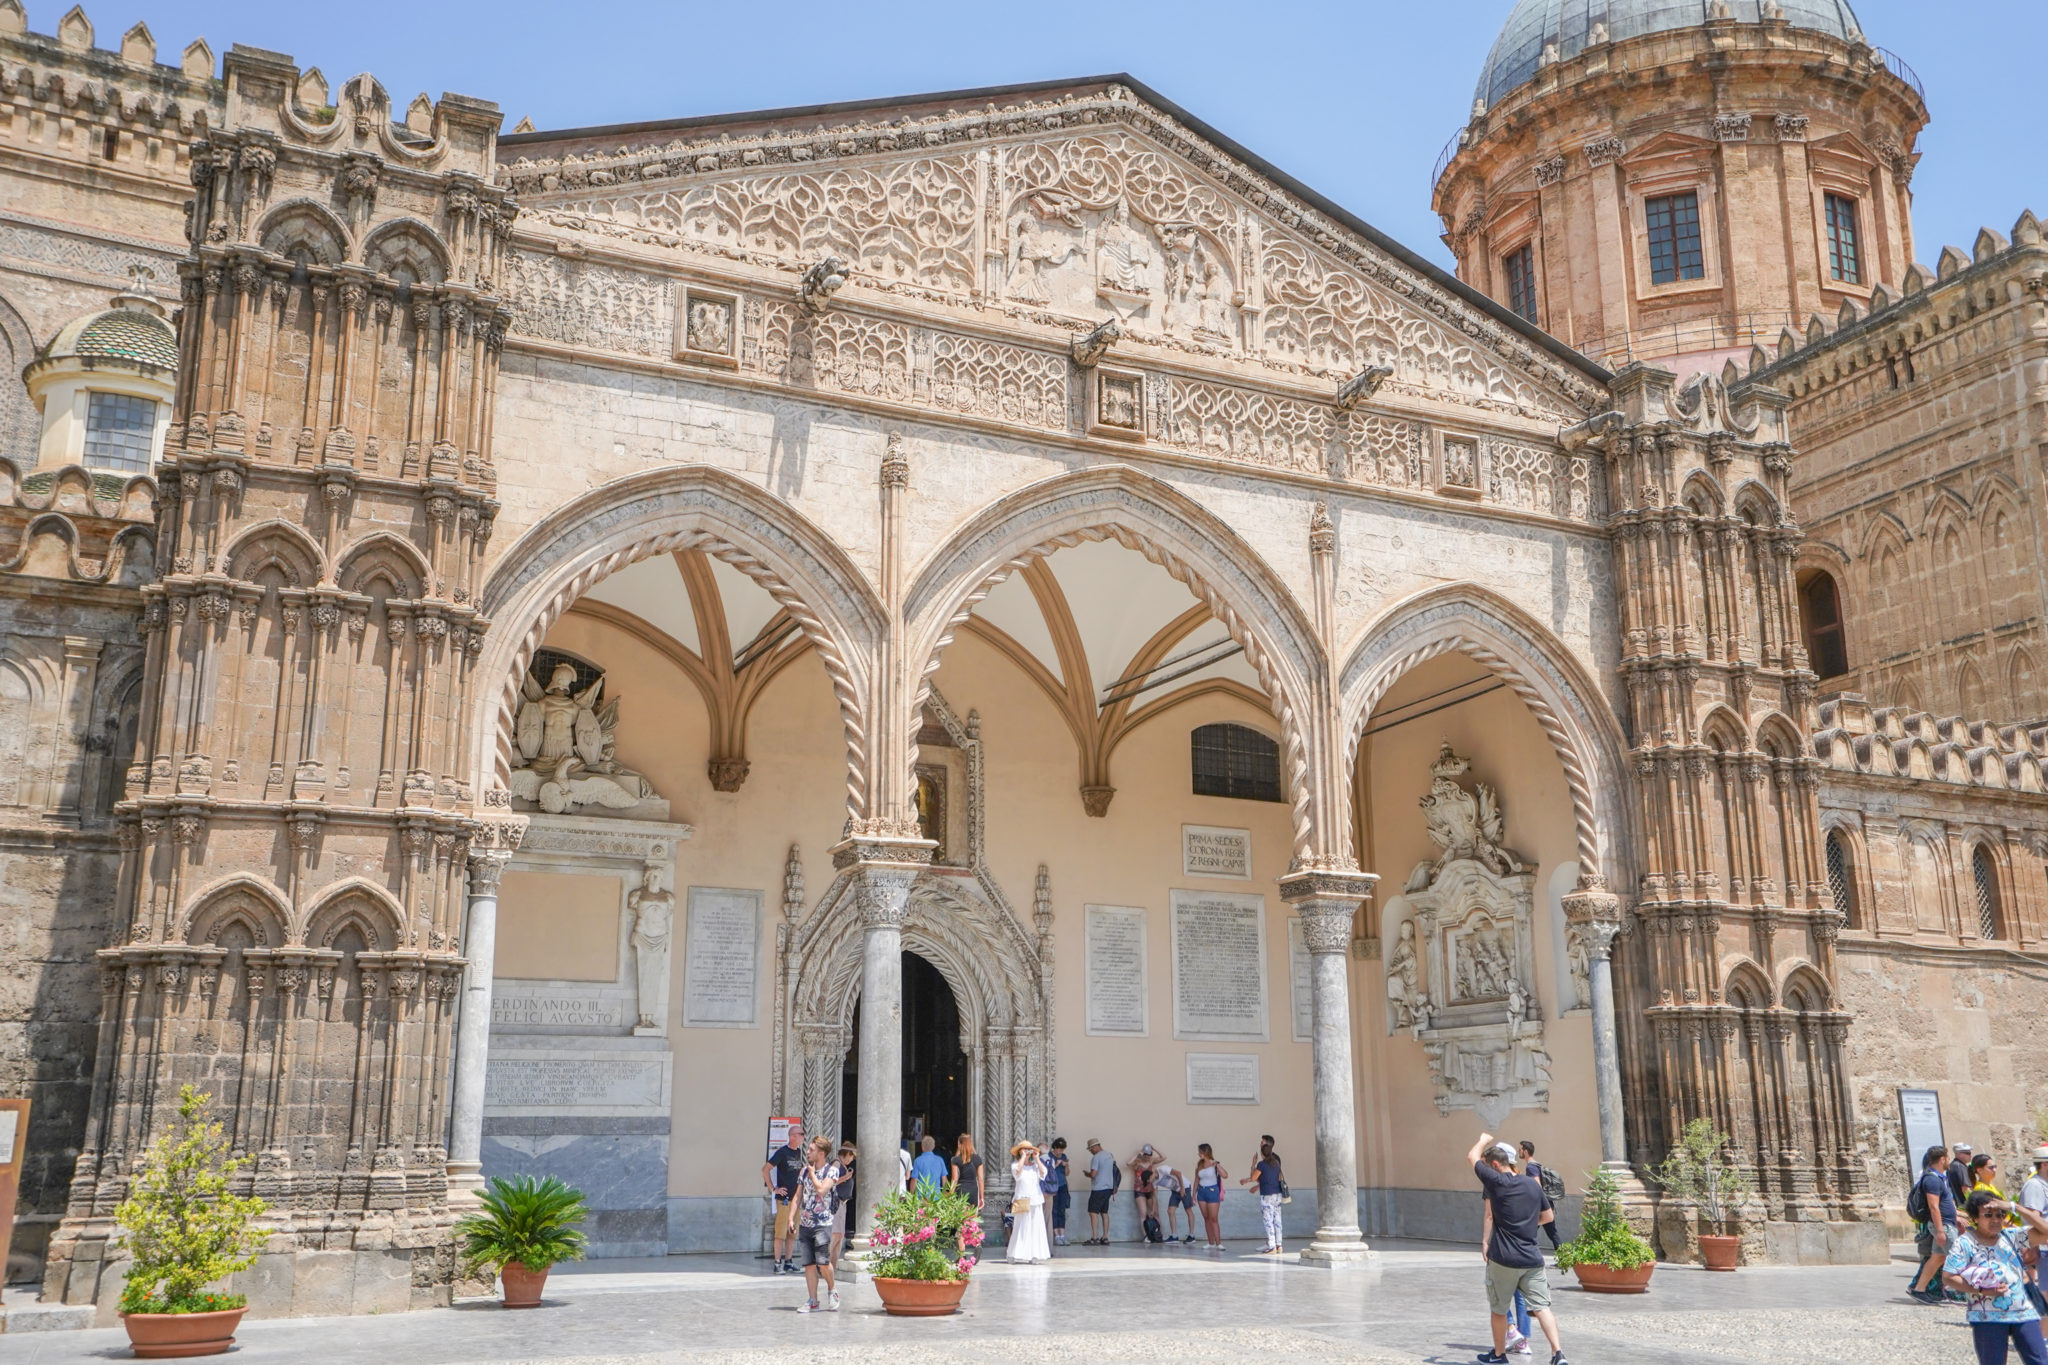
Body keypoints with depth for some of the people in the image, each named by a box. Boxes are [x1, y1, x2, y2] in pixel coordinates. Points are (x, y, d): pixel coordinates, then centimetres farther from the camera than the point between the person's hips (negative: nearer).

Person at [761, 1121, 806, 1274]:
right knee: (781, 1232, -5)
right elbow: (765, 1169, -12)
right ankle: (778, 1264, -1)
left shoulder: (799, 1152, 12)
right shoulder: (782, 1152, -10)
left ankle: (788, 1262, 16)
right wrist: (774, 1189, -12)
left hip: (796, 1198, 7)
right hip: (784, 1197, -7)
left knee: (792, 1231, 9)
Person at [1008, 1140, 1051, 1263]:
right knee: (1022, 1226, -7)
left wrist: (1036, 1158, -2)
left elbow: (1043, 1172, -3)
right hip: (1022, 1199, -4)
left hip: (1036, 1199, 4)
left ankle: (1035, 1254, 3)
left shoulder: (1035, 1164, 15)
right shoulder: (1016, 1164, 4)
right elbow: (1017, 1170, -18)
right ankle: (1021, 1255, -4)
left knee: (1037, 1226, 0)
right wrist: (1023, 1156, -10)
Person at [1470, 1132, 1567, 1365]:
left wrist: (1483, 1140, 22)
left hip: (1503, 1259, -4)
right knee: (1541, 1307, 0)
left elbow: (1472, 1157, 5)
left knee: (1498, 1310, 12)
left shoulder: (1497, 1182, -8)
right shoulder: (1533, 1185, 9)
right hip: (1532, 1258, 4)